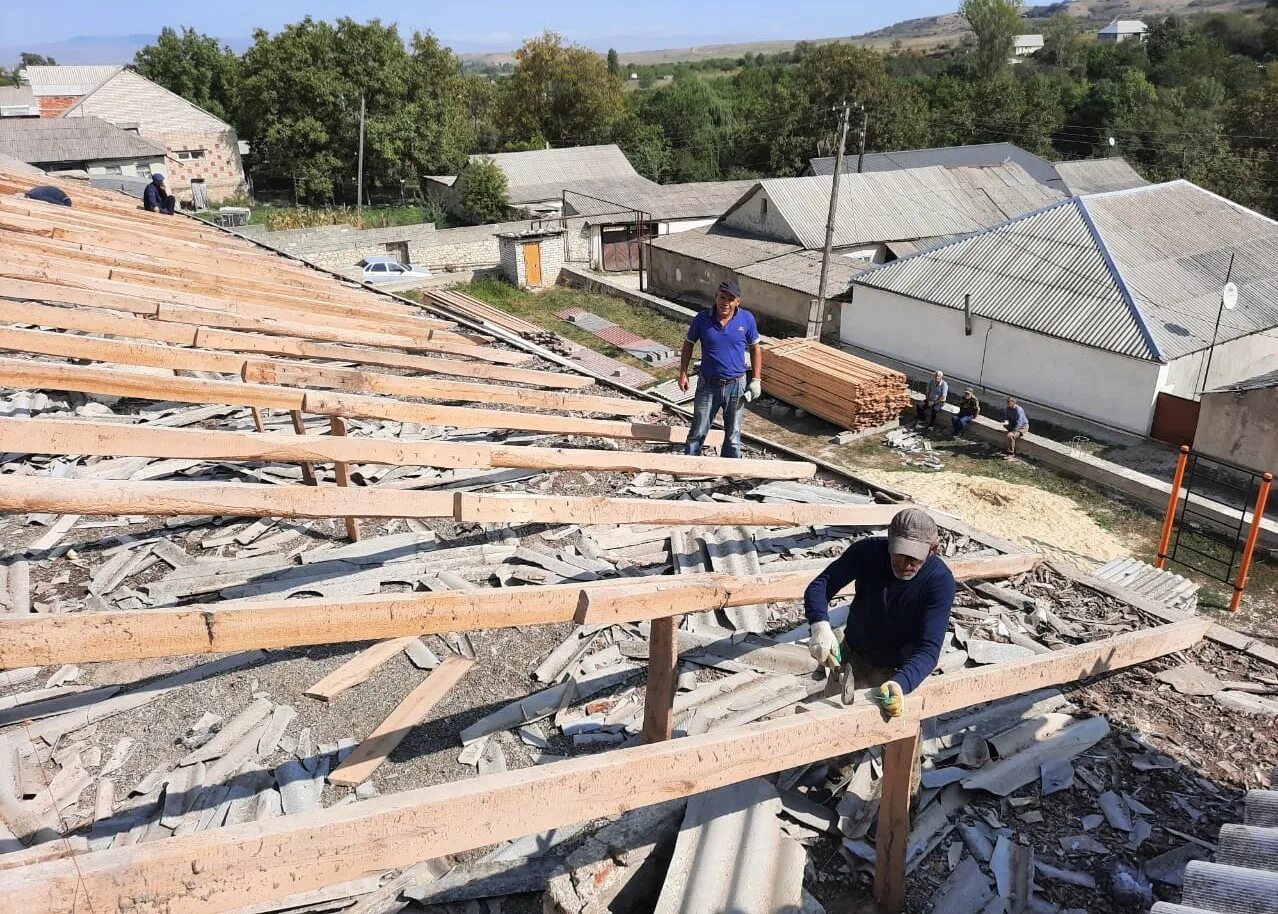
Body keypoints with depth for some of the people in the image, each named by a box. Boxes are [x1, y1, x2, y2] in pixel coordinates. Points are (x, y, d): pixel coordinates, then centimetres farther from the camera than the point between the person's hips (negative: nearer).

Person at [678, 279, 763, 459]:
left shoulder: (747, 319, -8)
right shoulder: (702, 319, -10)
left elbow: (755, 348, 3)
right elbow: (688, 344, 4)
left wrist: (756, 379, -1)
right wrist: (683, 374, 0)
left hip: (736, 385, 1)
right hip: (708, 385, -1)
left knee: (733, 434, 13)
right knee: (698, 432, 8)